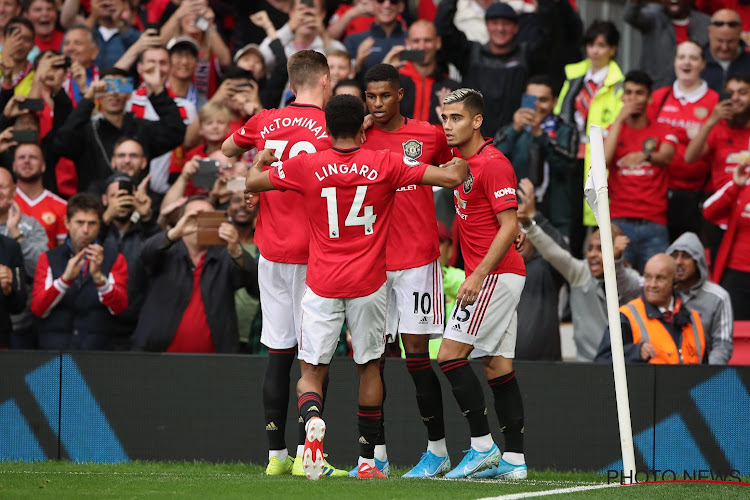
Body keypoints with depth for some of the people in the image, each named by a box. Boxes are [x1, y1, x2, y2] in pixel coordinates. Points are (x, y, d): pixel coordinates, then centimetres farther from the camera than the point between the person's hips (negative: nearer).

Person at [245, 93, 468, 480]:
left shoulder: (307, 166, -4)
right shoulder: (386, 165, -5)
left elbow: (253, 183, 9)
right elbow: (452, 177, -6)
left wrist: (260, 160, 32)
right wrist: (460, 165, 17)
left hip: (322, 286, 0)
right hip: (368, 284, 0)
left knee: (311, 372, 6)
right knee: (369, 368, 16)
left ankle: (312, 420, -28)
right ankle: (367, 460, 17)